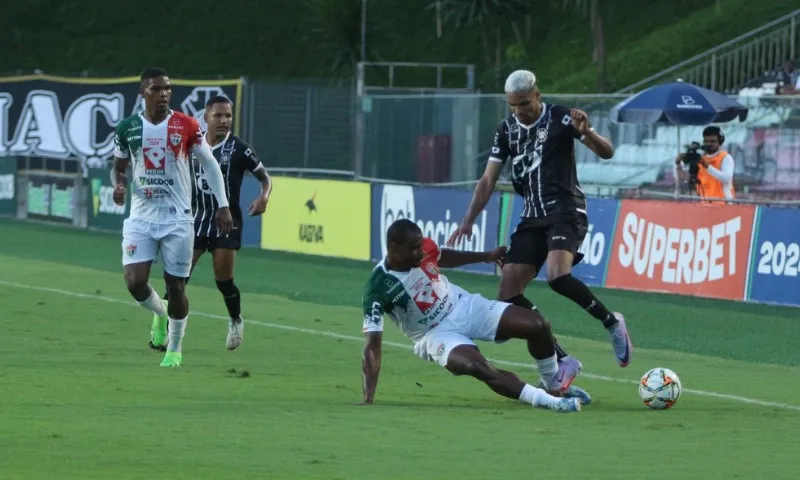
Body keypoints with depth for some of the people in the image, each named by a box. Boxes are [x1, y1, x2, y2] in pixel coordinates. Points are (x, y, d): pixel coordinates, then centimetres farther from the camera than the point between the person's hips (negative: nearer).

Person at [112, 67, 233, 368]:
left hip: (177, 219, -1)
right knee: (135, 283, -12)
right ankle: (161, 313, 23)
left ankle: (175, 350, 23)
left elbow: (210, 164, 5)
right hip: (141, 218, 1)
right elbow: (119, 167, 15)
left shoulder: (186, 126, -5)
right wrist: (119, 185, -8)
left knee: (175, 287, 2)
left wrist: (223, 205, 1)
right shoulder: (127, 128, 0)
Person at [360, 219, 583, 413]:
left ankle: (553, 382, 17)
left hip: (465, 307, 5)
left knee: (537, 325, -8)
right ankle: (549, 401, -33)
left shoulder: (423, 248, -12)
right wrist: (368, 400, -34)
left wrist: (486, 256, 28)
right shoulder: (379, 288, -26)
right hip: (437, 334, -5)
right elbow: (372, 346, -28)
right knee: (478, 367, -34)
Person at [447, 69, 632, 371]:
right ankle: (562, 359, 0)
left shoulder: (560, 118, -6)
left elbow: (606, 152, -9)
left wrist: (586, 132, -30)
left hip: (566, 211, -6)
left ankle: (611, 323, -11)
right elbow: (488, 180, 11)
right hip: (532, 218, 6)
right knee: (508, 295, -5)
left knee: (557, 276, -32)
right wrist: (468, 221, 0)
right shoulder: (507, 130, 9)